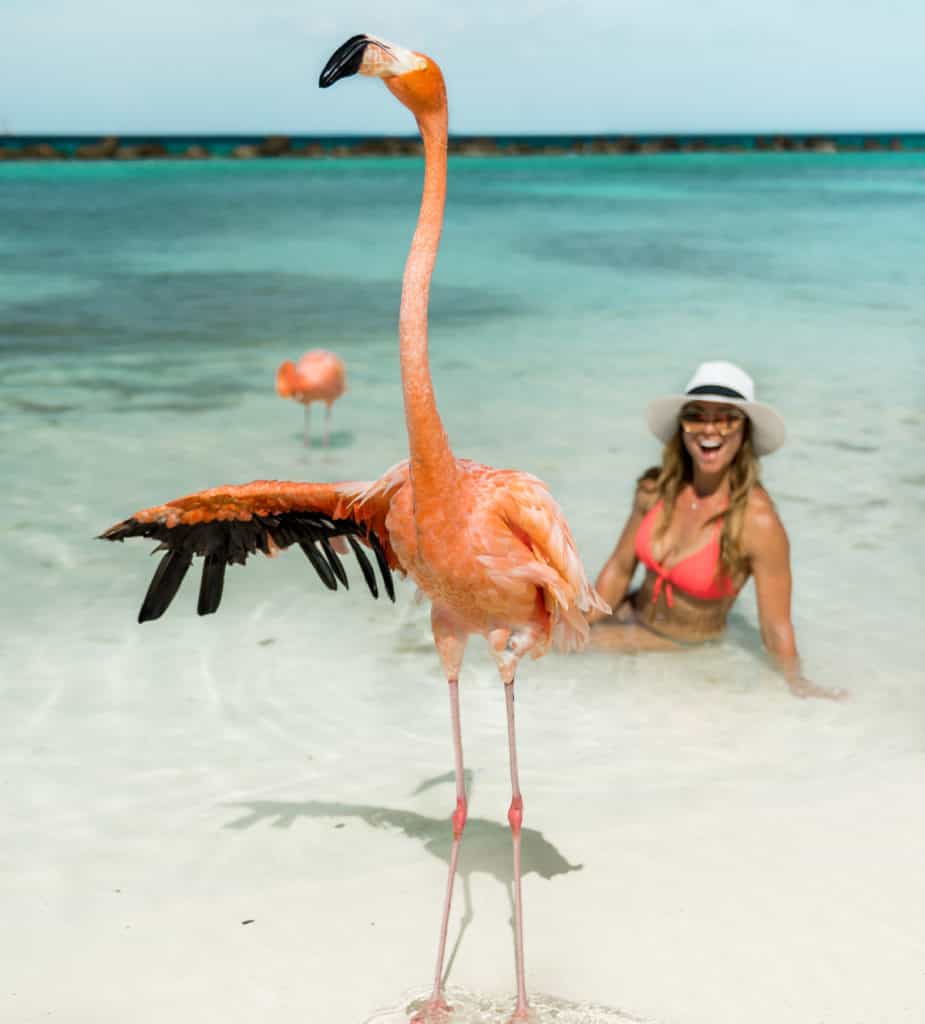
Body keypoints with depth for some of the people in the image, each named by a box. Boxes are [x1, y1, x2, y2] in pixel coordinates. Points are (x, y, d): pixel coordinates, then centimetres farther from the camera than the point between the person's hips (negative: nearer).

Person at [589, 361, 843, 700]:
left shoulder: (759, 522, -28)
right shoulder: (656, 488, -11)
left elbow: (776, 628, -21)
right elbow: (619, 569, 0)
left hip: (685, 648, -5)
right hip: (634, 613, 5)